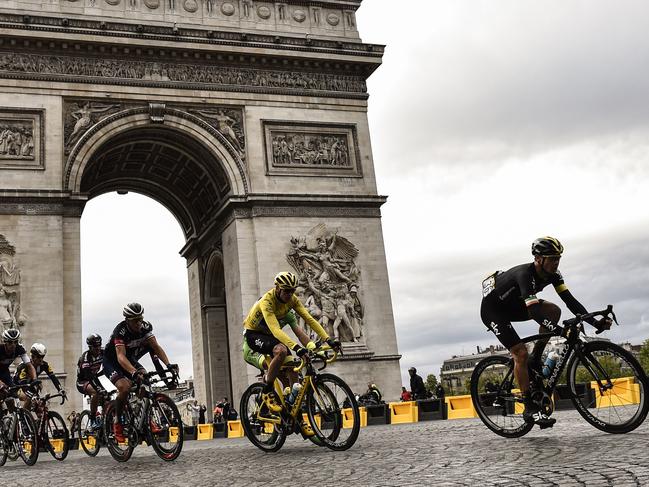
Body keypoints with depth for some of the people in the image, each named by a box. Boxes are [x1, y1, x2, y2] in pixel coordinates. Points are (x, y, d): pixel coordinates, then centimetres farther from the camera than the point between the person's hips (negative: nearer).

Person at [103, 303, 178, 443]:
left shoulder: (145, 327, -17)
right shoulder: (120, 331, -32)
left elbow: (156, 347, -22)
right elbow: (121, 357, -43)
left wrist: (168, 364, -38)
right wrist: (134, 372, -60)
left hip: (130, 358, 5)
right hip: (111, 362, -5)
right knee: (124, 387, -30)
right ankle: (117, 423, -10)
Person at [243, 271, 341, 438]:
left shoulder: (292, 299, -13)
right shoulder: (267, 301, -32)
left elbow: (309, 319, -17)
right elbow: (275, 329, -45)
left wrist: (328, 339, -29)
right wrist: (296, 347, -57)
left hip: (269, 334, 6)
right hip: (253, 334, -6)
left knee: (292, 367, -9)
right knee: (281, 350, -36)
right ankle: (267, 392, -17)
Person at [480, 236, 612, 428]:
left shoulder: (552, 274, -10)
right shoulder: (525, 274, -34)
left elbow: (569, 300, -15)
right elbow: (534, 310, -45)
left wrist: (595, 321, -27)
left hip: (512, 304, 8)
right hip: (492, 309, -8)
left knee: (553, 311, -14)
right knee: (521, 353, -19)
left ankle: (535, 361, -1)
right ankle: (530, 409, -9)